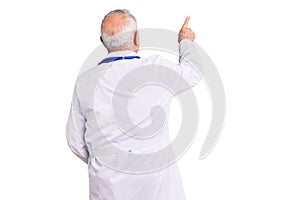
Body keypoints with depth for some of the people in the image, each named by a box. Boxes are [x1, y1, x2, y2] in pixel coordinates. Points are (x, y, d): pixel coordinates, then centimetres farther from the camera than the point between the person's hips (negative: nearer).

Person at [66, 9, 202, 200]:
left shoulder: (85, 81, -5)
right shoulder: (158, 69, -12)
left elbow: (76, 141, 3)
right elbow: (193, 71, 10)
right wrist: (186, 40, 29)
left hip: (107, 184, 2)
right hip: (155, 179, -1)